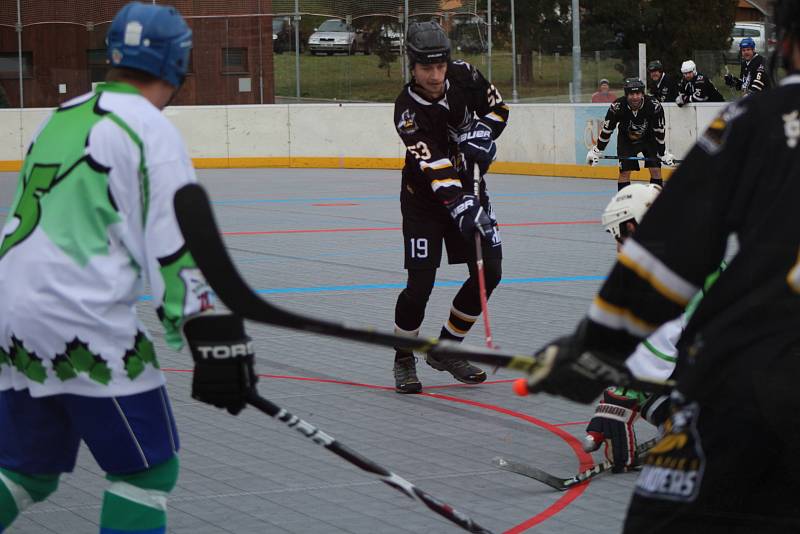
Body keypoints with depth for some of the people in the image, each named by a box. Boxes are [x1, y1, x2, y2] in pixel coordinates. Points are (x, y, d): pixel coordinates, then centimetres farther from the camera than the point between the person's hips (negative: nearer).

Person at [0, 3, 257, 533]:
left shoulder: (63, 117, 16)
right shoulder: (151, 129, -8)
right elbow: (175, 248, -14)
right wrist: (215, 341, -13)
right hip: (84, 326, -8)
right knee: (148, 470, 4)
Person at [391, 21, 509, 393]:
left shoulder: (463, 76, -11)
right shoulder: (407, 110, -26)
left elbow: (497, 106, 5)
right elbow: (432, 167, -35)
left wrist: (482, 132, -16)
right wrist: (460, 207, -45)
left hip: (467, 188, 5)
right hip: (424, 198, -5)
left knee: (489, 272, -2)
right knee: (421, 283, -12)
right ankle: (403, 359, 11)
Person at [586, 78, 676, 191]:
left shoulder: (654, 106, -29)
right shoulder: (617, 107, -29)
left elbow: (660, 131, -17)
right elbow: (607, 129, -16)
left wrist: (663, 153, -12)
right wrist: (597, 151, -10)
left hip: (649, 138, 0)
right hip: (626, 139, 0)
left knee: (655, 169, -8)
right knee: (624, 171, -7)